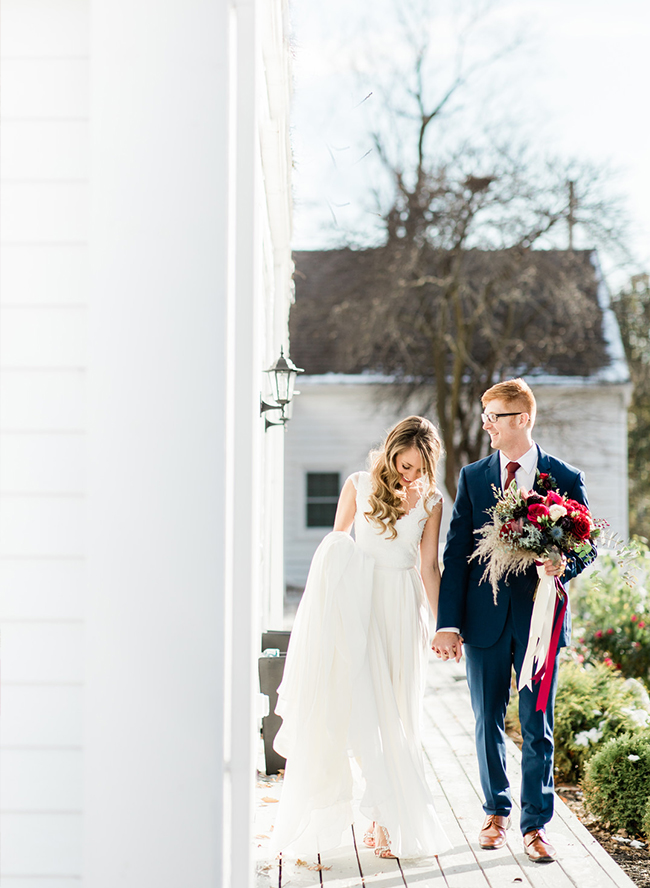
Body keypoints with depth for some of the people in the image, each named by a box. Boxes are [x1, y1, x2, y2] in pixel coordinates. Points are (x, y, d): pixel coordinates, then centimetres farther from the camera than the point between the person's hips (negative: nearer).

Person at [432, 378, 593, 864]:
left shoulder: (566, 479, 0)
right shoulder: (473, 477, 5)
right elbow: (456, 552, 2)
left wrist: (564, 564, -20)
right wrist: (448, 622, -4)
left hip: (540, 618, -2)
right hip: (485, 618, 2)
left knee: (537, 727, 1)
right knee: (488, 723, 11)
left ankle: (536, 824, 13)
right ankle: (497, 811, 28)